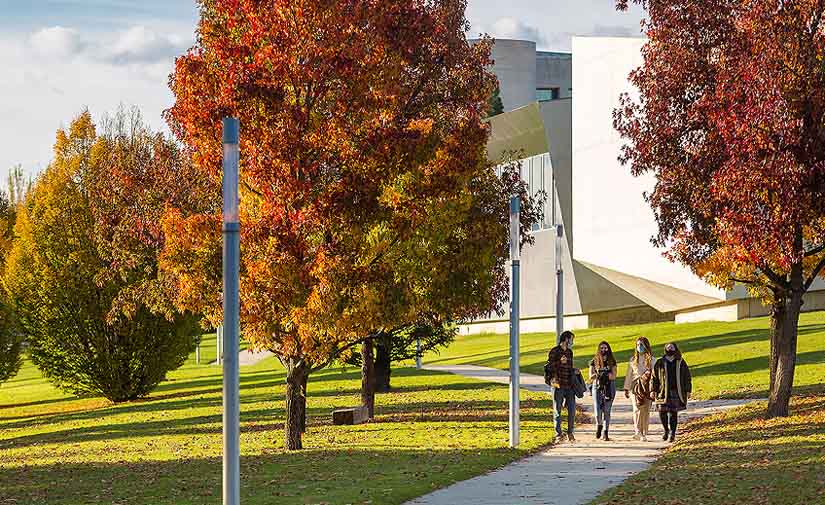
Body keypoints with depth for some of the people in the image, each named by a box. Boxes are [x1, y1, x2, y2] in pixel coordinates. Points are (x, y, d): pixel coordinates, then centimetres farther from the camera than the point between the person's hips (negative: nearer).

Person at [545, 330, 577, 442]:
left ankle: (570, 433, 11)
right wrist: (559, 362, -21)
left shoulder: (570, 352, 17)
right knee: (557, 411, 0)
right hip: (558, 385, -5)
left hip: (569, 386, 5)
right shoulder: (554, 352, -3)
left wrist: (574, 371, 8)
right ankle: (559, 434, 5)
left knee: (572, 410, 1)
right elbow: (548, 367, -9)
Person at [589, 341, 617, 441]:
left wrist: (604, 374, -16)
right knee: (598, 411, -10)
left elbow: (613, 376, -1)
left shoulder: (612, 361, 7)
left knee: (607, 411, -4)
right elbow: (591, 376, 2)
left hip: (609, 387, 0)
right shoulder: (594, 361, 8)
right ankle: (599, 425, 22)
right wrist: (597, 374, -18)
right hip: (597, 387, 0)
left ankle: (606, 433, 2)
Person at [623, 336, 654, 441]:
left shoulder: (651, 359, 6)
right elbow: (629, 374, 17)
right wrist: (626, 388, 14)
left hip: (647, 387, -1)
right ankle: (637, 431, -21)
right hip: (636, 387, 1)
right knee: (637, 409, -14)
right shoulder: (633, 360, 14)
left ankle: (644, 434, 5)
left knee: (646, 410, -2)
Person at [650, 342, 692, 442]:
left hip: (676, 392, -1)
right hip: (663, 392, 1)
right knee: (662, 412, -4)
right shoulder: (660, 363, 8)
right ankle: (666, 430, 19)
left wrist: (688, 391, 4)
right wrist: (653, 390, -1)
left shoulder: (681, 363, 8)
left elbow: (687, 378, 10)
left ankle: (672, 433, 4)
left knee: (673, 413, -3)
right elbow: (654, 377, 8)